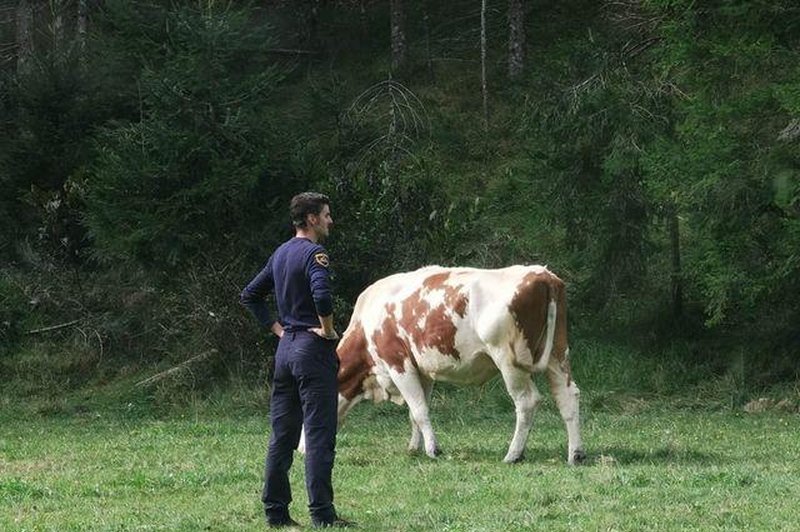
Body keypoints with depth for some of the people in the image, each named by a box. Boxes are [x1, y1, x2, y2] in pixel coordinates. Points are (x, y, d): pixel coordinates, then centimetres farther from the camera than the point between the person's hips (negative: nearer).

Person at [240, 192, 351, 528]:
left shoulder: (280, 254, 14)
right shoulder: (313, 253, -12)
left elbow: (250, 295, 22)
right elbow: (321, 295, -30)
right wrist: (328, 329, -15)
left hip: (285, 348, 8)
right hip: (313, 349, -8)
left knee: (282, 435, 9)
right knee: (319, 435, -6)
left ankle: (276, 512, 11)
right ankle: (322, 513, -7)